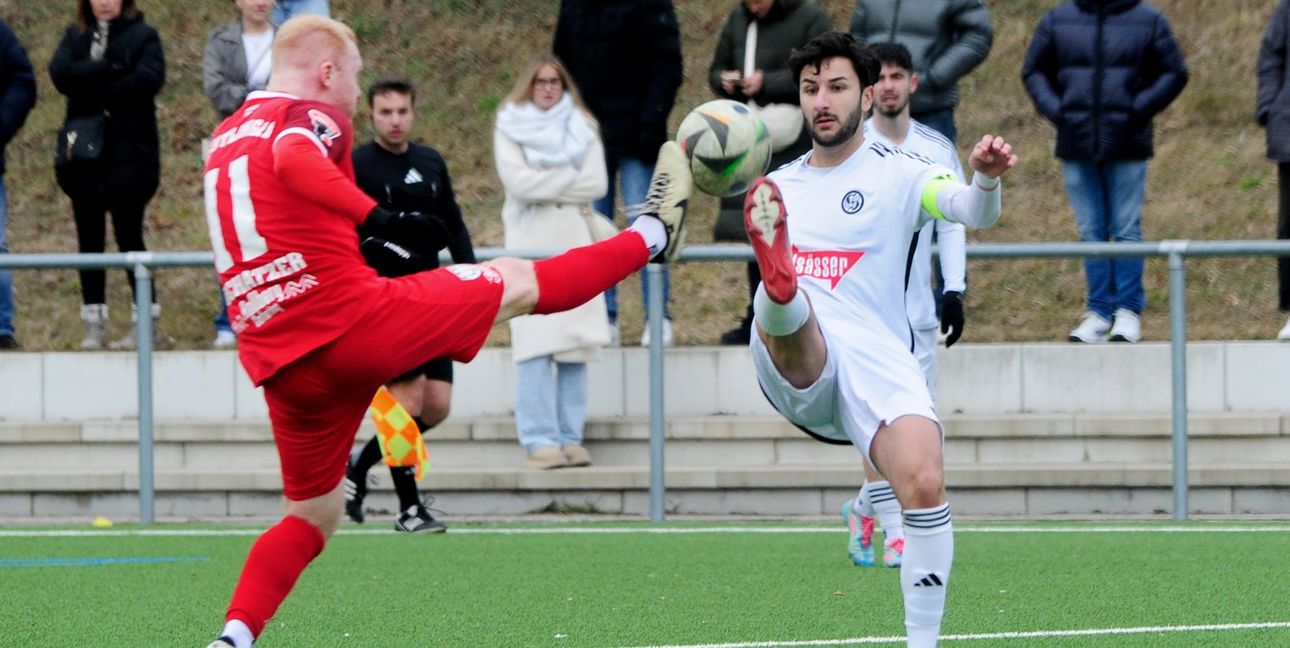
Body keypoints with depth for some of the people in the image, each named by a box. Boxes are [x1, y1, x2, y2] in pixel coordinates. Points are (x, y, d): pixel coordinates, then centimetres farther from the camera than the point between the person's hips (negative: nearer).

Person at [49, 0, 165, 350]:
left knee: (129, 235, -5)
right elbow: (60, 72, -6)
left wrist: (92, 90, -11)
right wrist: (110, 70, -16)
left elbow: (148, 79, -15)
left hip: (129, 153, -4)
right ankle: (94, 323, 7)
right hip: (84, 151, 4)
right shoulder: (76, 36, 12)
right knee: (89, 237, 4)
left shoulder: (142, 35, 2)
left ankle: (147, 318, 0)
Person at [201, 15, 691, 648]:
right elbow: (292, 159, -27)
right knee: (519, 283, 11)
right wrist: (375, 214, -32)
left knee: (312, 516, 18)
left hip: (282, 369, 8)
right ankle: (652, 234, 29)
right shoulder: (310, 117, -4)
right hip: (357, 319, -8)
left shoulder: (224, 138, 21)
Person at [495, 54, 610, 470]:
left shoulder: (581, 127, 16)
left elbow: (597, 184, 3)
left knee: (575, 342, -2)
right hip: (530, 241, -3)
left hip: (574, 239, 3)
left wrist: (546, 185, -4)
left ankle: (570, 436, 1)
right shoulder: (510, 128, 8)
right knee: (535, 342, -12)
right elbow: (516, 181, -7)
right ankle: (540, 440, -15)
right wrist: (571, 179, -2)